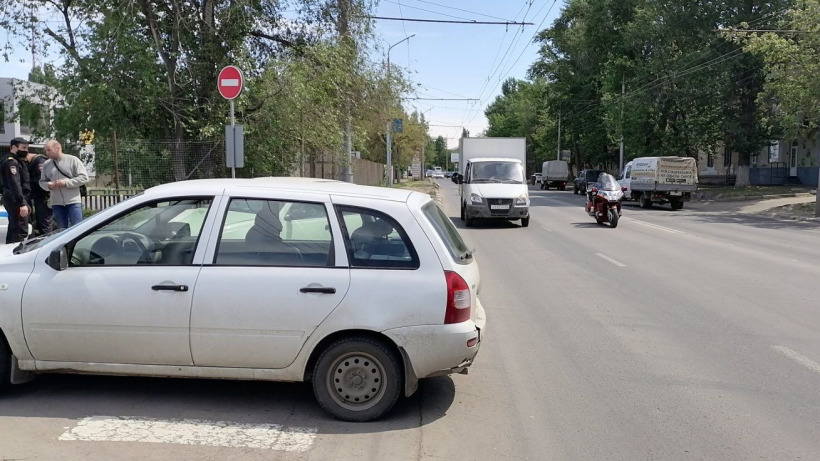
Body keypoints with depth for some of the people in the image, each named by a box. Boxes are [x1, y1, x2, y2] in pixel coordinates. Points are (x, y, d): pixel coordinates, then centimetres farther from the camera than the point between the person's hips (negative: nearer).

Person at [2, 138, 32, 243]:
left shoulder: (16, 161, 21)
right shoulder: (11, 161, -12)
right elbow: (15, 184, -22)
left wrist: (25, 203, 24)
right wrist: (22, 203, -29)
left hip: (15, 201, 11)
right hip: (16, 200, -11)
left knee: (13, 230, 16)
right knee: (21, 232, -15)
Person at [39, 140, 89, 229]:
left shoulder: (73, 160, -2)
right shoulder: (46, 164, 11)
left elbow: (84, 177, -7)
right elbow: (42, 181, 17)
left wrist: (66, 183, -16)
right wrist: (48, 185, -6)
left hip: (73, 201, -4)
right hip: (56, 203, 4)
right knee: (62, 230, 8)